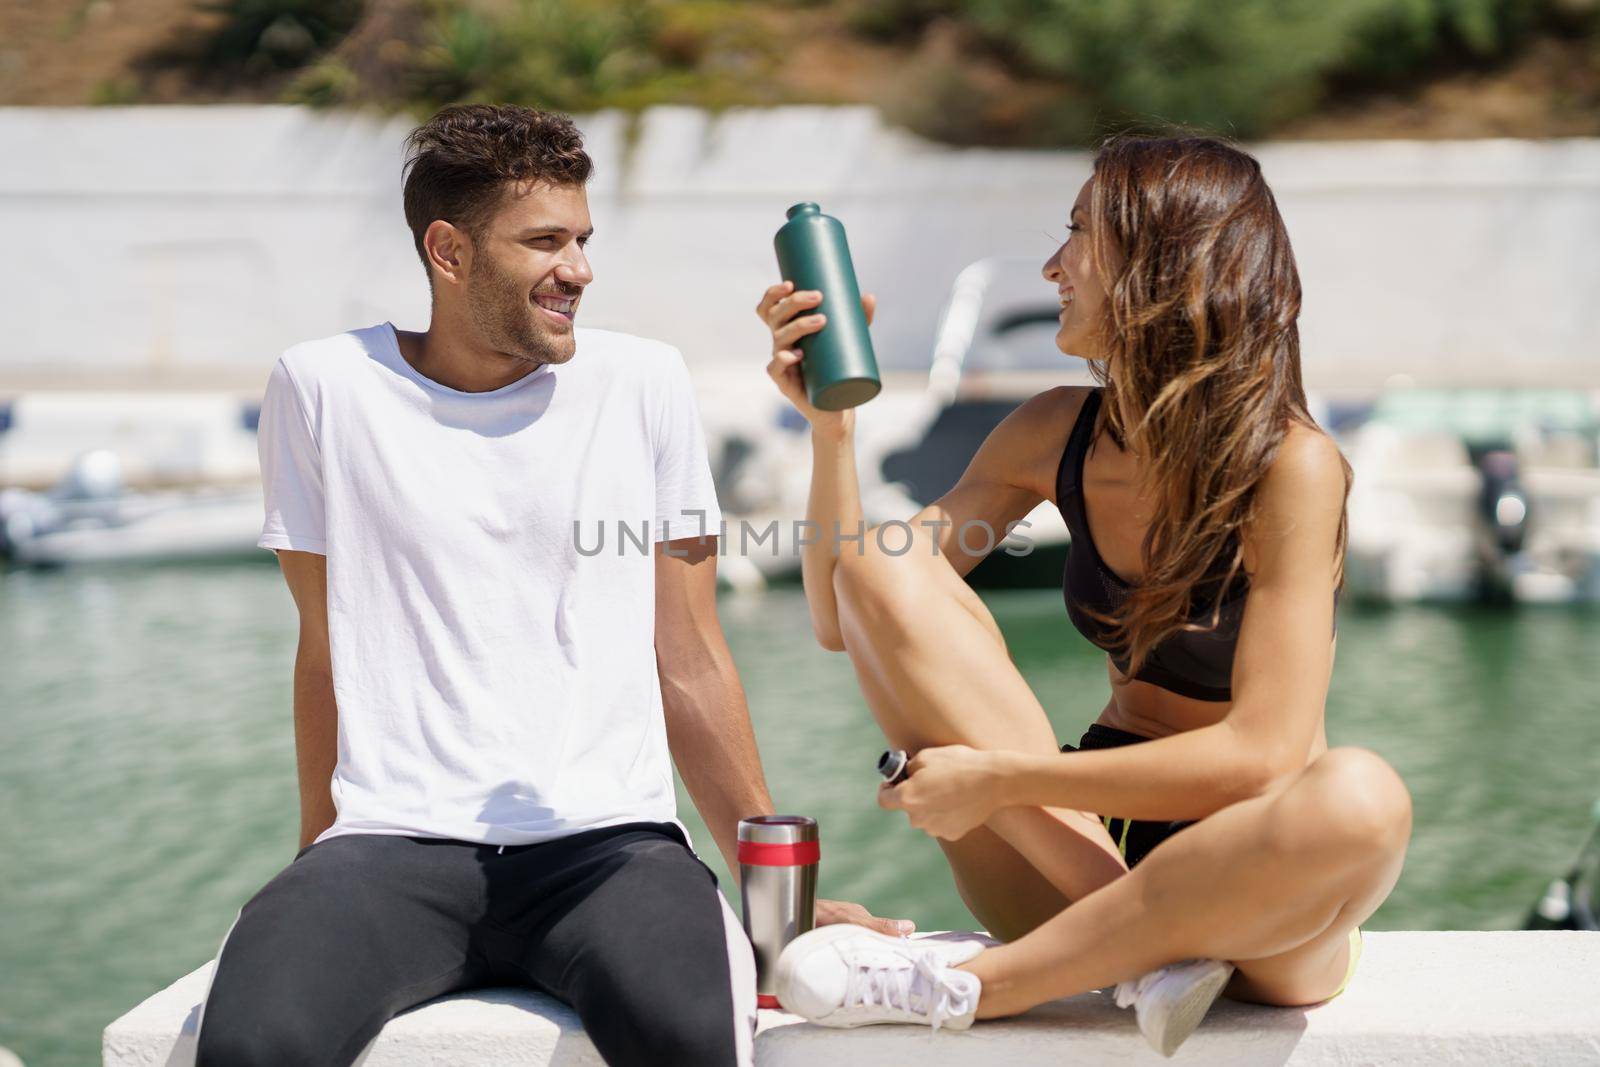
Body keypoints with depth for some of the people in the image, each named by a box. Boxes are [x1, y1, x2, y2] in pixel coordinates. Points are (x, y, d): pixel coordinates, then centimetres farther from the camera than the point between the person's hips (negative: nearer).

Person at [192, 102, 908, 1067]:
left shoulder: (644, 383, 10)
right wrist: (323, 864, 15)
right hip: (394, 845, 0)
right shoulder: (324, 388, 8)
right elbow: (327, 651, 15)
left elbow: (690, 662, 13)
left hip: (607, 842, 1)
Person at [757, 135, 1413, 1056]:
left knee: (1362, 797, -40)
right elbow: (842, 619, 4)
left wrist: (998, 780, -22)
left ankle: (966, 985, -25)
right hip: (1086, 847, 5)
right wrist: (831, 424, -9)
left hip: (1251, 886, -4)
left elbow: (1261, 752, -23)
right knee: (883, 570, -13)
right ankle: (1133, 939, -21)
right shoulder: (1059, 434, 1)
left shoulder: (1290, 465, -16)